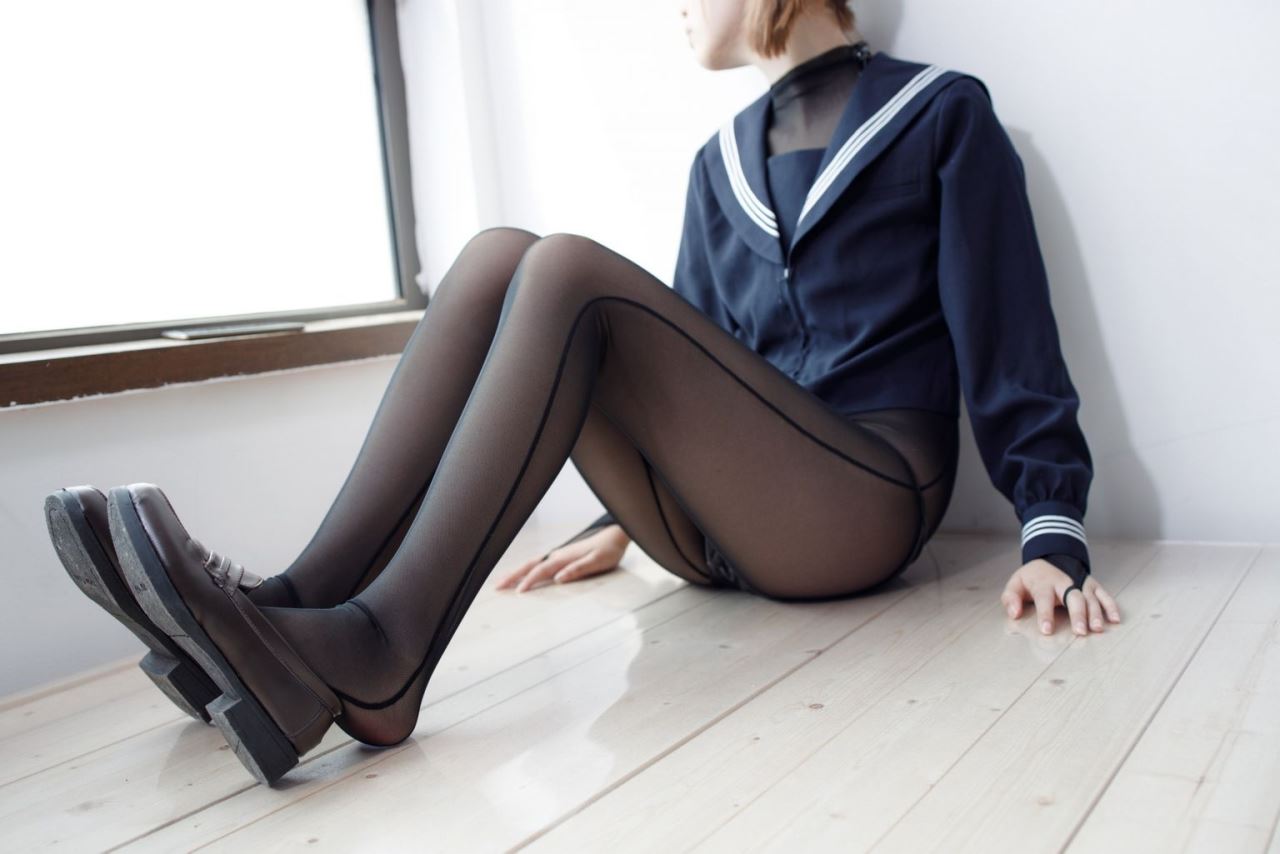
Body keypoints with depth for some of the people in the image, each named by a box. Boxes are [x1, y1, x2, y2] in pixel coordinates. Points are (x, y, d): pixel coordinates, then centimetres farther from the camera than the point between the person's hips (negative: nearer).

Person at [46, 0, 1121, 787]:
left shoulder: (942, 114, 7)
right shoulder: (722, 162, 22)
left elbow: (1008, 334, 0)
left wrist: (1053, 529, -10)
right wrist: (626, 515, 24)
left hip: (868, 502, -5)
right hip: (719, 530, 5)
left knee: (569, 271, -25)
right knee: (498, 256, -13)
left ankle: (383, 654, -34)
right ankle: (305, 601, -26)